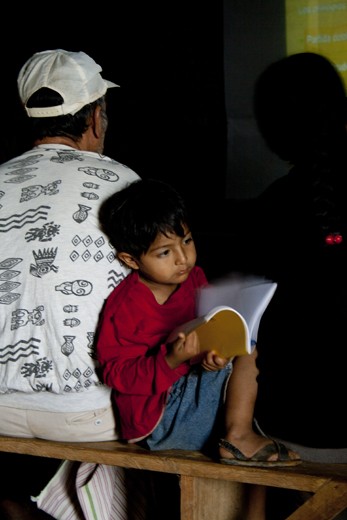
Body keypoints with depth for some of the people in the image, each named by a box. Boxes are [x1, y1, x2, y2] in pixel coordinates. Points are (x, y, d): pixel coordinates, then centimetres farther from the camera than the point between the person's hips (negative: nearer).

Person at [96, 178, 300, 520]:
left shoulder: (194, 279, 5)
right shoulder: (125, 306, -15)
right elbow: (118, 374, -16)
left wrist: (214, 355, -12)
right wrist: (172, 360, -30)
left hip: (193, 397, 7)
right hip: (158, 417, -7)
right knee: (247, 349, -17)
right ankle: (238, 437, -13)